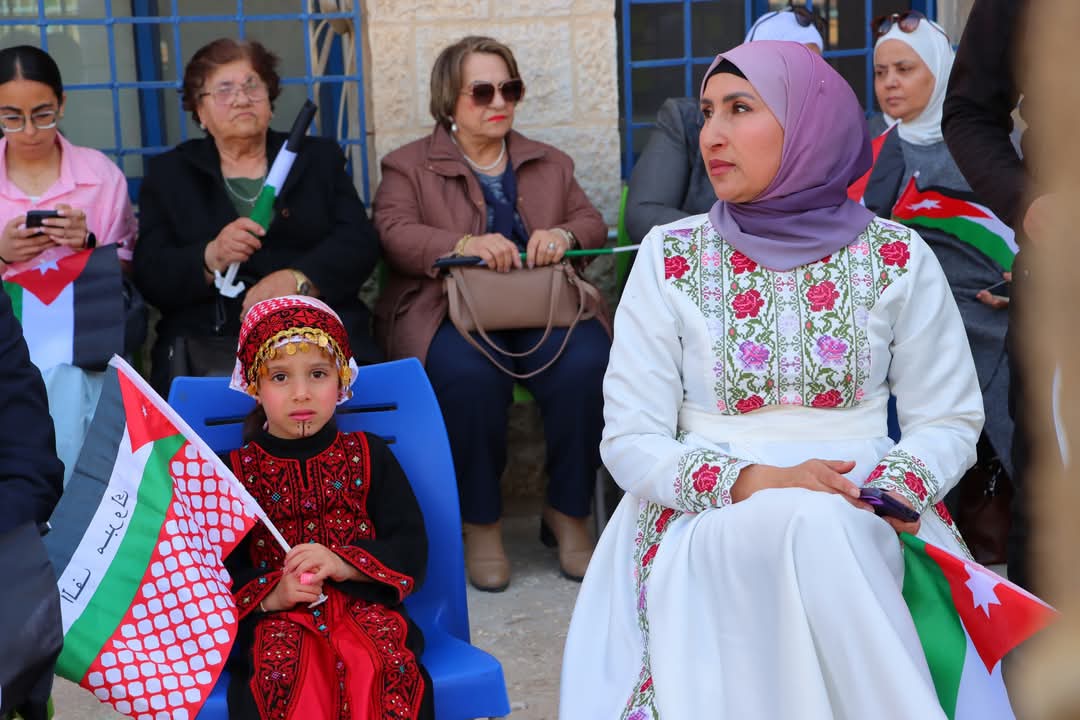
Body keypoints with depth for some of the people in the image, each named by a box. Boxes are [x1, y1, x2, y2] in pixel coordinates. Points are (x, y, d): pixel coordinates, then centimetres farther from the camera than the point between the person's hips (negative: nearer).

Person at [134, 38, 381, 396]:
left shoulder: (319, 157, 18)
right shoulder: (168, 174, 16)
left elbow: (360, 244, 4)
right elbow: (151, 276, 4)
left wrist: (296, 279, -14)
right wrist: (211, 259, -16)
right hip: (210, 340, -1)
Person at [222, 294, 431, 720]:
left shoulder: (369, 457, 14)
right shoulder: (236, 471, 12)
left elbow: (411, 549, 6)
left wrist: (344, 564, -12)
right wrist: (270, 594, -14)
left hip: (364, 604, 1)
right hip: (274, 618, 0)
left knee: (384, 664, -32)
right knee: (281, 668, -34)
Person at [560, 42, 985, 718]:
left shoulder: (897, 258, 4)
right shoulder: (671, 258, 2)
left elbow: (948, 420, 8)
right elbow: (630, 441, -1)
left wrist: (891, 494, -14)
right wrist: (753, 481, -17)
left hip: (866, 520, 1)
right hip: (710, 520, -1)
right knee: (811, 525, -34)